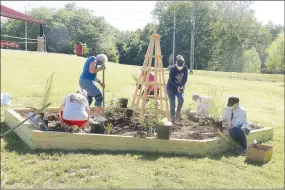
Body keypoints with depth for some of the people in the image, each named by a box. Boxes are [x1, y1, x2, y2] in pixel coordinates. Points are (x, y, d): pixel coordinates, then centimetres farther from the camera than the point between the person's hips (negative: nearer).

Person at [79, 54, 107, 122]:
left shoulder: (91, 60, 22)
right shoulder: (94, 59, -9)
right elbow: (92, 71, -24)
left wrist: (100, 82, 20)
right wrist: (101, 68, -9)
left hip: (83, 81, 10)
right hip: (87, 81, -10)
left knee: (89, 98, 20)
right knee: (99, 97, -5)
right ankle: (97, 116, -1)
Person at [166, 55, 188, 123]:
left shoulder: (185, 68, -10)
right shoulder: (172, 69, -19)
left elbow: (185, 79, -8)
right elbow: (171, 80, -19)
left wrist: (181, 86, -24)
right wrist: (177, 87, -31)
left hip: (180, 88, 3)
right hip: (171, 88, -3)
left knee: (181, 99, -19)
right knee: (172, 103, -7)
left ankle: (178, 113, 3)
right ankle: (172, 118, 6)